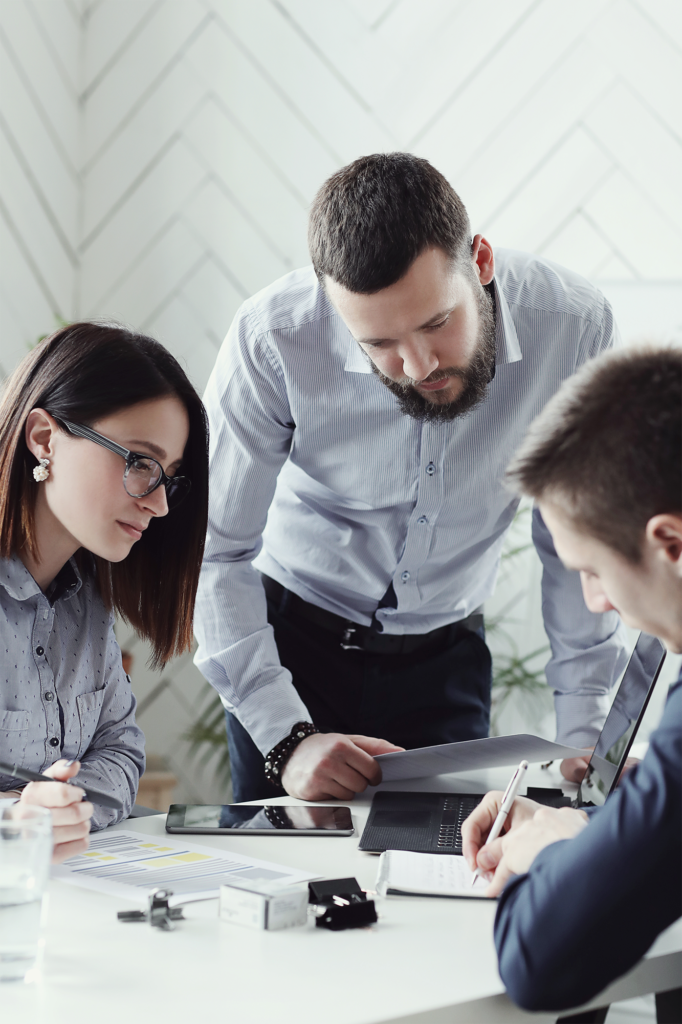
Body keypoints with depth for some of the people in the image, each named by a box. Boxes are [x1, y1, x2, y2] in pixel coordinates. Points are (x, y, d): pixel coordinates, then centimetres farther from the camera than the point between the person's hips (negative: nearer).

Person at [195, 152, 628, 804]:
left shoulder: (573, 326, -21)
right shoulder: (272, 340, -27)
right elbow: (212, 552, -19)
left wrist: (583, 734, -8)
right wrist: (287, 738, -26)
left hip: (447, 654, 1)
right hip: (290, 639, -1)